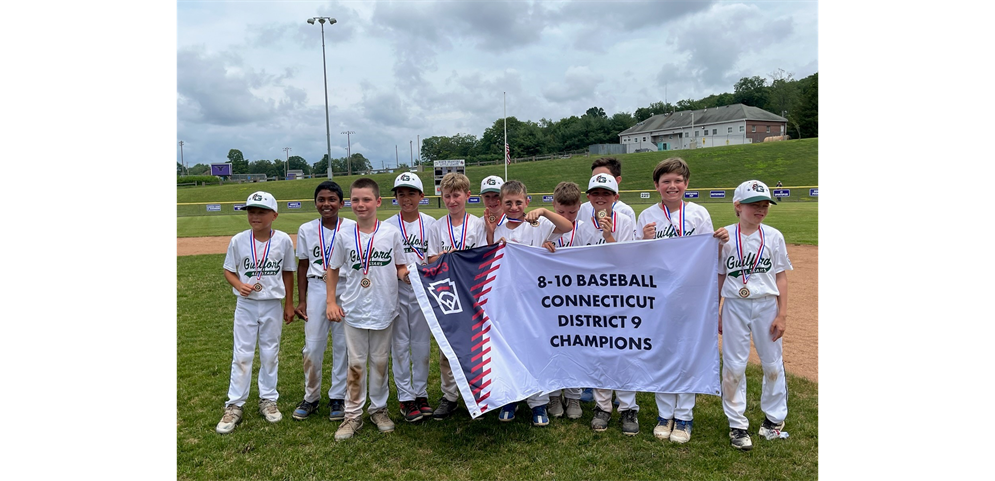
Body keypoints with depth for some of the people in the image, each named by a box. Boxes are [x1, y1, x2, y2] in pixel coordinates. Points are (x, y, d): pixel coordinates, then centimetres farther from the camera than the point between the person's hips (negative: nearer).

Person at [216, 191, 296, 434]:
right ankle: (234, 406, 15)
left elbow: (287, 273, 2)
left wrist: (289, 304, 5)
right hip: (246, 305, 0)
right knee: (241, 355, 5)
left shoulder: (283, 240, -7)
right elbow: (229, 270, 3)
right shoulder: (238, 240, -8)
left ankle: (268, 400, 27)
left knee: (270, 354, 12)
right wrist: (239, 285, -19)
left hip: (272, 305, 0)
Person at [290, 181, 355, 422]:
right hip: (317, 289, 2)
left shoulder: (352, 228, -2)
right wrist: (301, 301, 7)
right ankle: (311, 398, 22)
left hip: (346, 289, -2)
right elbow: (302, 266, 10)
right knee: (312, 346, 5)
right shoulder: (306, 230, 5)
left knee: (343, 345, 6)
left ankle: (337, 398, 20)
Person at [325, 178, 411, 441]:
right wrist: (331, 301, 3)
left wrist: (405, 274, -20)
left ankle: (378, 408, 29)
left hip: (384, 310, 0)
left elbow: (400, 267, 3)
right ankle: (352, 415, 20)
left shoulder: (391, 233, -4)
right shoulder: (345, 237, -1)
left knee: (380, 361, 13)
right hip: (354, 310, 1)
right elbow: (333, 269, 9)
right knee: (356, 364, 8)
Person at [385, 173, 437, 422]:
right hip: (397, 290, -1)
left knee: (422, 344, 8)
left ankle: (421, 393, 21)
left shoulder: (431, 223, 2)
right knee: (400, 344, 4)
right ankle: (405, 397, 14)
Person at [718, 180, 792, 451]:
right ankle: (737, 424, 16)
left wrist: (782, 314, -3)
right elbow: (719, 277, 3)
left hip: (766, 305, 1)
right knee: (733, 366, 3)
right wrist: (715, 312, 3)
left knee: (773, 364, 11)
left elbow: (780, 277, 1)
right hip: (735, 306, -1)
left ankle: (774, 417, 31)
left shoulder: (774, 236, 0)